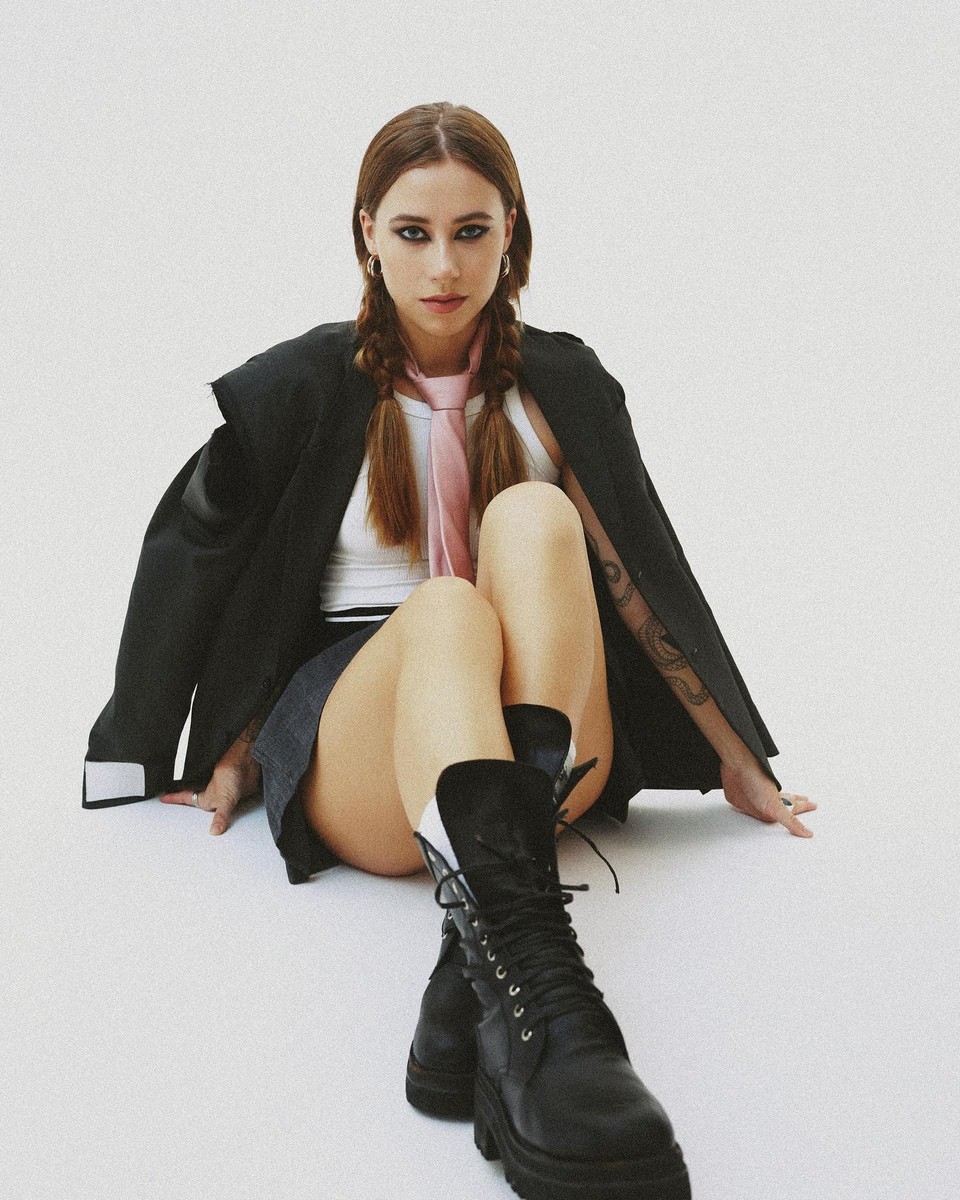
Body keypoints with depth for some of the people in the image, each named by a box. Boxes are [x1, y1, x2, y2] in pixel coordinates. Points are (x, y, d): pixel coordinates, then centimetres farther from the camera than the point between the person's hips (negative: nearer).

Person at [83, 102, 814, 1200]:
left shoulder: (558, 387, 12)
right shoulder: (304, 388, 8)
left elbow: (642, 583, 12)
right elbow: (236, 583, 13)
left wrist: (739, 765, 13)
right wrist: (233, 760, 7)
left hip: (554, 761, 2)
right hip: (350, 761, -1)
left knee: (532, 516, -28)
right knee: (444, 608, -34)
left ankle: (481, 982, -47)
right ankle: (537, 990, -59)